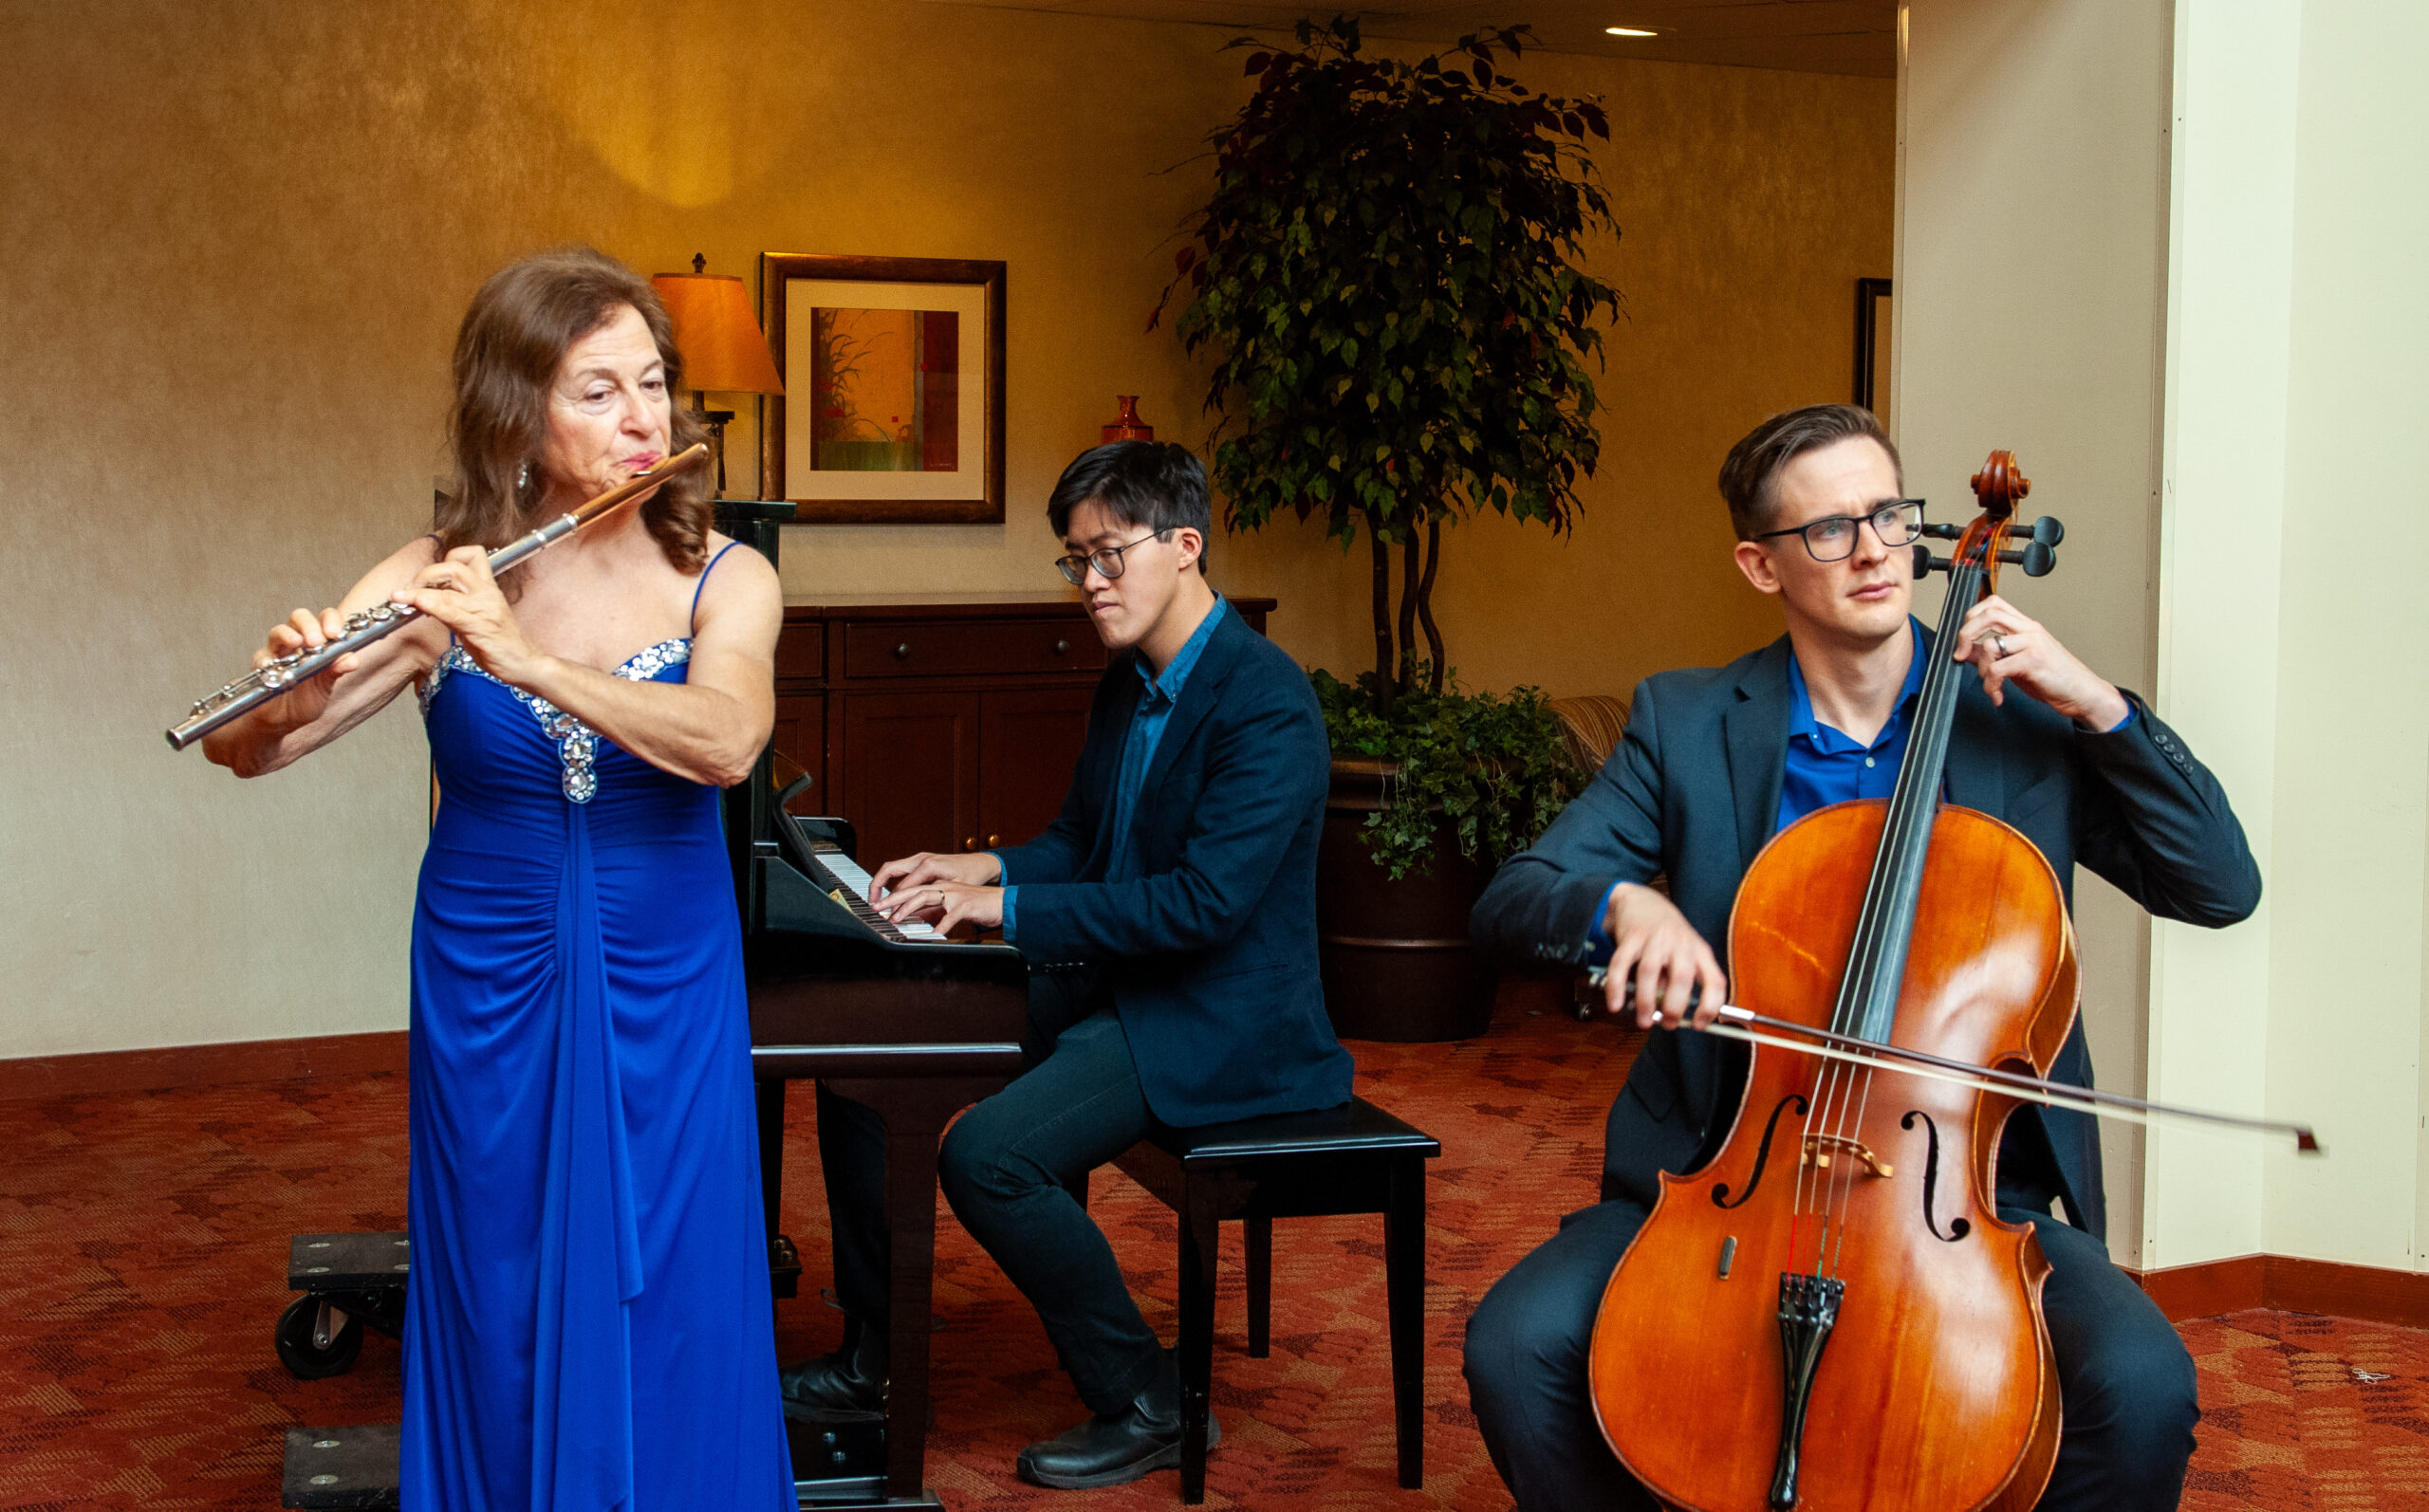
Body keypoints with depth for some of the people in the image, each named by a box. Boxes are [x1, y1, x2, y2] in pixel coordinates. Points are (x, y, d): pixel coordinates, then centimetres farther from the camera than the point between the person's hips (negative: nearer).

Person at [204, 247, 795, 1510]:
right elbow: (246, 750, -10)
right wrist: (292, 690, -33)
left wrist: (526, 659, -36)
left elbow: (726, 743, -26)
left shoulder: (726, 582, -6)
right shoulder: (438, 582, -6)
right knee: (503, 1322, 8)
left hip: (665, 995, 0)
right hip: (490, 995, 0)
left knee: (669, 1317, 5)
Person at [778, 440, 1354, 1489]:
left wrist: (1011, 911, -24)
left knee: (987, 1157, -27)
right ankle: (868, 1363, 15)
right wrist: (986, 870, 1)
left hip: (1212, 1023, -10)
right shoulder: (1129, 684, 11)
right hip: (1103, 987, 10)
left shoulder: (1265, 701, -19)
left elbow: (1204, 900, -27)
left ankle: (1143, 1404, -8)